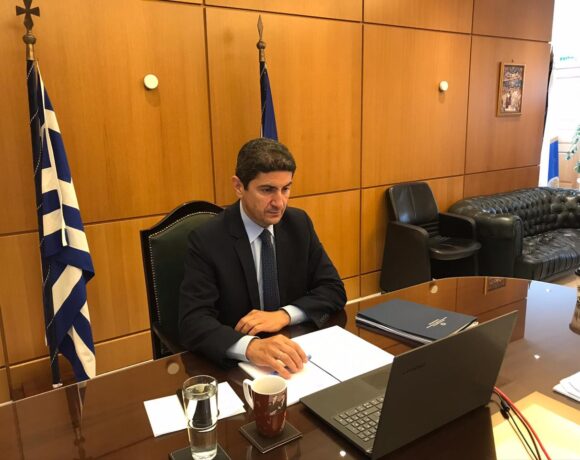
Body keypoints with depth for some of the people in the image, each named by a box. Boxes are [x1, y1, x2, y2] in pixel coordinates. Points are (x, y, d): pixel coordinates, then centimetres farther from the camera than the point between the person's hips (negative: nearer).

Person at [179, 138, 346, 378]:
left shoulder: (299, 223, -1)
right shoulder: (206, 240, -13)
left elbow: (333, 289, 1)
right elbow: (193, 323, -20)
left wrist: (284, 315, -16)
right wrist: (252, 346, -38)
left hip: (294, 351, 2)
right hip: (234, 364, -2)